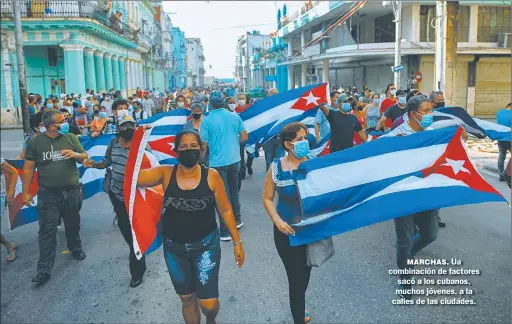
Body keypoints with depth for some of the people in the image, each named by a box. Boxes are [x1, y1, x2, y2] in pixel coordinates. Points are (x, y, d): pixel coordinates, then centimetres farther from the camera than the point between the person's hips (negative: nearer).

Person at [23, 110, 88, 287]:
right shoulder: (35, 142, -4)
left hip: (72, 191, 2)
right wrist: (25, 192, -2)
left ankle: (76, 249, 42)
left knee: (73, 224, 18)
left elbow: (85, 157, 6)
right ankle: (44, 268, 1)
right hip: (48, 194, -2)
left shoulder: (71, 138, 0)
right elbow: (28, 168, 0)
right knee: (47, 230, -2)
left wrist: (76, 155, -18)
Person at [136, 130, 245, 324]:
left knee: (208, 303, -4)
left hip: (205, 245, -2)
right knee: (187, 299, 18)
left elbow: (225, 210, -3)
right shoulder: (165, 174, -7)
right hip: (174, 248, 2)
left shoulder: (211, 176, -10)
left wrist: (237, 242, -1)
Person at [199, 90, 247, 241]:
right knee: (234, 190, 22)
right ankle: (237, 220, 37)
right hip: (234, 160, 4)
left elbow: (204, 146, -10)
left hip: (218, 163, -4)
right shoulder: (235, 117, 0)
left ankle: (225, 231, 8)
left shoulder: (206, 121, -10)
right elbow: (244, 137, 4)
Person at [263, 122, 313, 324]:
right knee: (295, 275, 3)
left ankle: (299, 306, 49)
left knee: (306, 271, 22)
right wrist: (277, 221, -18)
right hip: (287, 231, -3)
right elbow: (267, 198, -3)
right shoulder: (276, 168, -11)